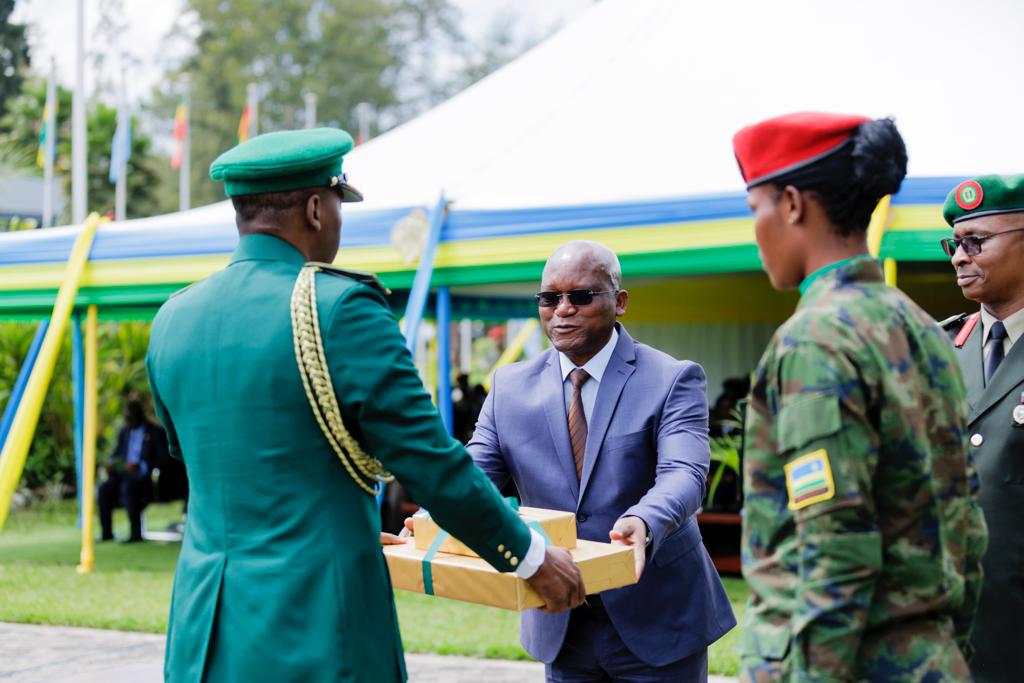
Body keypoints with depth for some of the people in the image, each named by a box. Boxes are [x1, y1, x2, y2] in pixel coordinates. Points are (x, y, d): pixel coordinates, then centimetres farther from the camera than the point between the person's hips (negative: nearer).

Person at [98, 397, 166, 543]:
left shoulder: (155, 432, -1)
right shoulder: (124, 432, 19)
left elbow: (162, 459, -11)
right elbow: (117, 453, 25)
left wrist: (140, 466, -24)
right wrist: (111, 464, 0)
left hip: (145, 476, -6)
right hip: (124, 474, 6)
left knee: (128, 487, -37)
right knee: (104, 488, -22)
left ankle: (136, 534, -33)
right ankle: (106, 533, -15)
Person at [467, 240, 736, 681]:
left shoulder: (671, 380, -9)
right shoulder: (510, 387, 4)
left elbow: (683, 474, -22)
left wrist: (644, 523, -44)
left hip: (656, 624, -3)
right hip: (560, 627, 4)